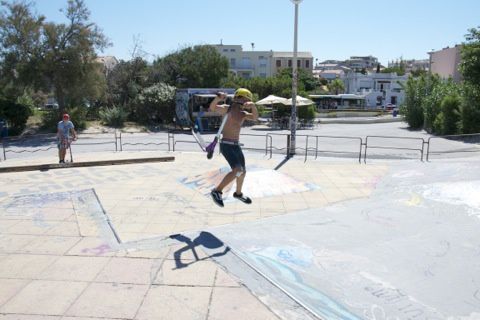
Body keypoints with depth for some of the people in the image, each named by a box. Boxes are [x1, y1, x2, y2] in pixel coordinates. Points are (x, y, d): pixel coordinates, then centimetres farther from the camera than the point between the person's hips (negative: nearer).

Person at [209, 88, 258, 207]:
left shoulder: (243, 114, 12)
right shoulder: (227, 108, -7)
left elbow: (255, 117, -3)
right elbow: (212, 108, -22)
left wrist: (253, 105, -21)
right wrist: (218, 98, -41)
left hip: (236, 145, 8)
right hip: (226, 145, -8)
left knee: (243, 171, 17)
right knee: (237, 170, -23)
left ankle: (238, 193, 41)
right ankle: (217, 191, -13)